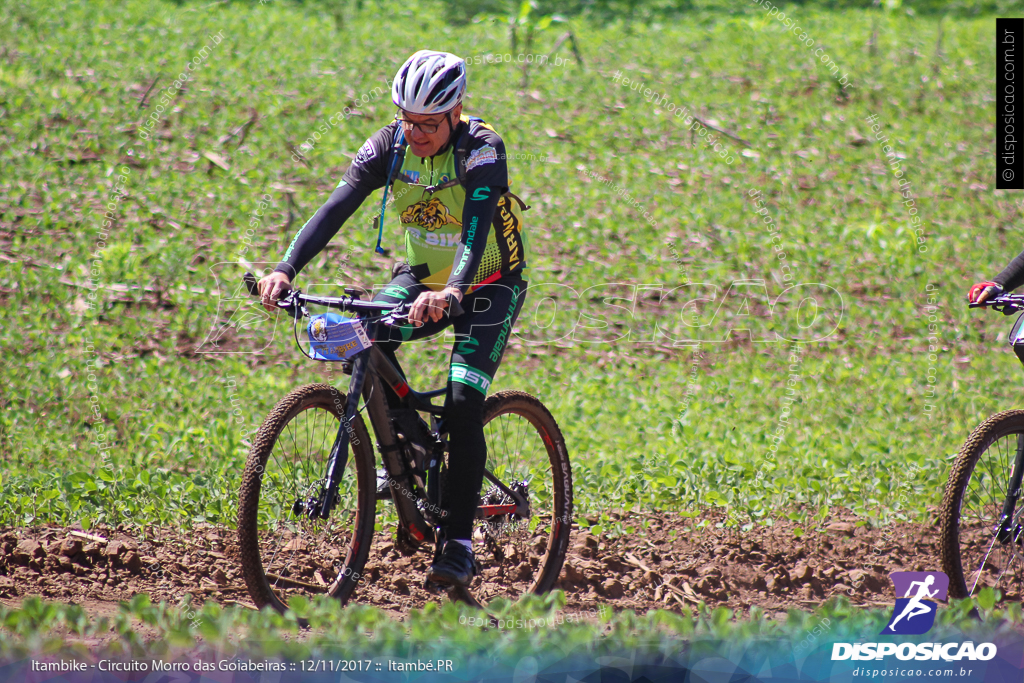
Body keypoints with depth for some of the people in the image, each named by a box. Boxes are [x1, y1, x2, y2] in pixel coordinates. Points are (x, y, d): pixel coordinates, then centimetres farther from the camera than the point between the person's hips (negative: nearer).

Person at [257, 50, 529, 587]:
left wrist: (452, 291, -61)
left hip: (488, 283, -5)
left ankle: (459, 544, -15)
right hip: (421, 275, 5)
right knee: (365, 338, -24)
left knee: (463, 403, -21)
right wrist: (285, 268, -41)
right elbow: (337, 206, -25)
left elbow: (476, 225, -43)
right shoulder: (390, 146, -15)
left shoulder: (482, 150, -27)